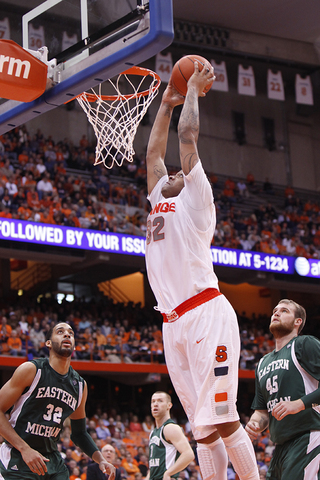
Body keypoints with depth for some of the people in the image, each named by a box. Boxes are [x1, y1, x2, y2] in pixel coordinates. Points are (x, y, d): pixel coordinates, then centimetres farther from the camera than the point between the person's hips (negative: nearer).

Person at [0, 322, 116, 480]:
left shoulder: (80, 386, 8)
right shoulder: (31, 370, -9)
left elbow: (79, 433, 19)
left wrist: (101, 460, 3)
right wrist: (25, 449, -20)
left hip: (52, 460, 5)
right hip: (18, 458, -5)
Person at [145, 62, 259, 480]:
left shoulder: (195, 198, 8)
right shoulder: (160, 202, 26)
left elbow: (188, 135, 3)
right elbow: (154, 151, 33)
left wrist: (193, 91, 14)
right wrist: (166, 103, 38)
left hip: (204, 314, -7)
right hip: (174, 323, 7)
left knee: (223, 419, -15)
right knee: (203, 429, 3)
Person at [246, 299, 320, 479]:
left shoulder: (305, 344, -1)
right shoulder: (263, 363, 23)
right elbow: (262, 410, 26)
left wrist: (300, 404, -21)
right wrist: (256, 424, 5)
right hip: (281, 447, 8)